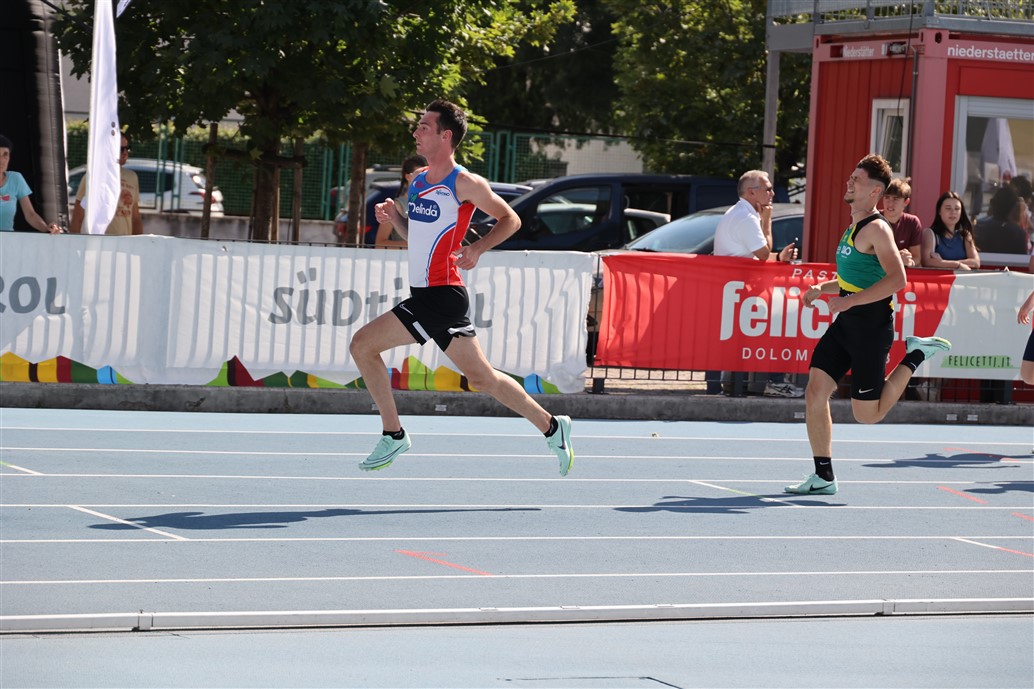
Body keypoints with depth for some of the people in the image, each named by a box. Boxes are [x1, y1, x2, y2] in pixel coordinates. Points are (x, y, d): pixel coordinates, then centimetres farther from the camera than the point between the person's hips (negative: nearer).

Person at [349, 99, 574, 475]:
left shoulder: (464, 183, -9)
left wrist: (476, 249, -15)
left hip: (440, 297, -8)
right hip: (425, 296, 8)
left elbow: (510, 220, -1)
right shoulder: (418, 181, 14)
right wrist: (394, 218, 5)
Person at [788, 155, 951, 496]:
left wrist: (850, 300, -27)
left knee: (867, 415, -1)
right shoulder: (853, 227, 15)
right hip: (845, 325, 8)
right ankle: (823, 476, 3)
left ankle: (915, 355, 16)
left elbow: (897, 279, -25)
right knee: (815, 392, -3)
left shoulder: (876, 229, -14)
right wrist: (823, 288, 13)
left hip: (871, 328, -8)